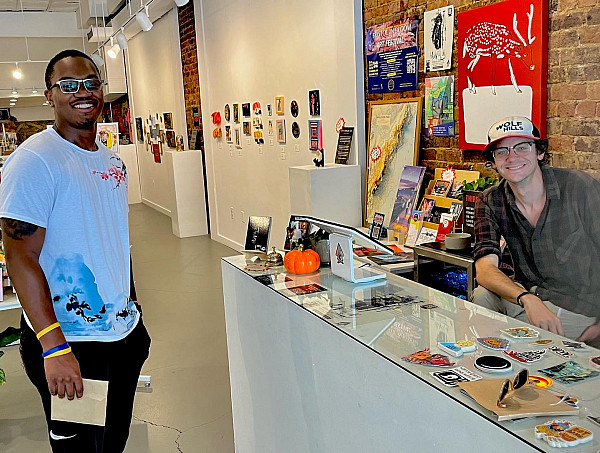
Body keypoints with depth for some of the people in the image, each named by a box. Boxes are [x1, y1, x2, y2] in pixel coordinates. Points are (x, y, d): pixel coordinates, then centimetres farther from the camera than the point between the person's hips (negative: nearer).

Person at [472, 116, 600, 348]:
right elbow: (485, 268, -18)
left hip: (581, 310, -3)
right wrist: (527, 299, -37)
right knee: (481, 296, -25)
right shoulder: (490, 203, -5)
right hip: (530, 293, 4)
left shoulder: (579, 186, -14)